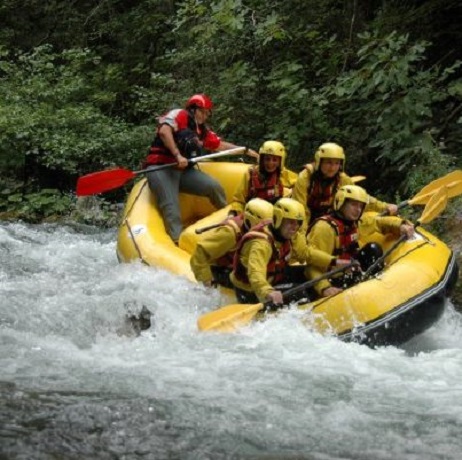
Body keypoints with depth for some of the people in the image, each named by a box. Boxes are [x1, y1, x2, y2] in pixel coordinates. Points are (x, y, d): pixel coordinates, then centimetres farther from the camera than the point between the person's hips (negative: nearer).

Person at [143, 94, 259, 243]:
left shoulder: (202, 130, 19)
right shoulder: (179, 115, -5)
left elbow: (220, 144, 26)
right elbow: (164, 131, -22)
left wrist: (246, 150, 24)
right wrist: (177, 155, -27)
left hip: (183, 170, 7)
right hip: (161, 169, -7)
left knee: (214, 186, -5)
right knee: (171, 206, -24)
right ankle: (177, 242, -35)